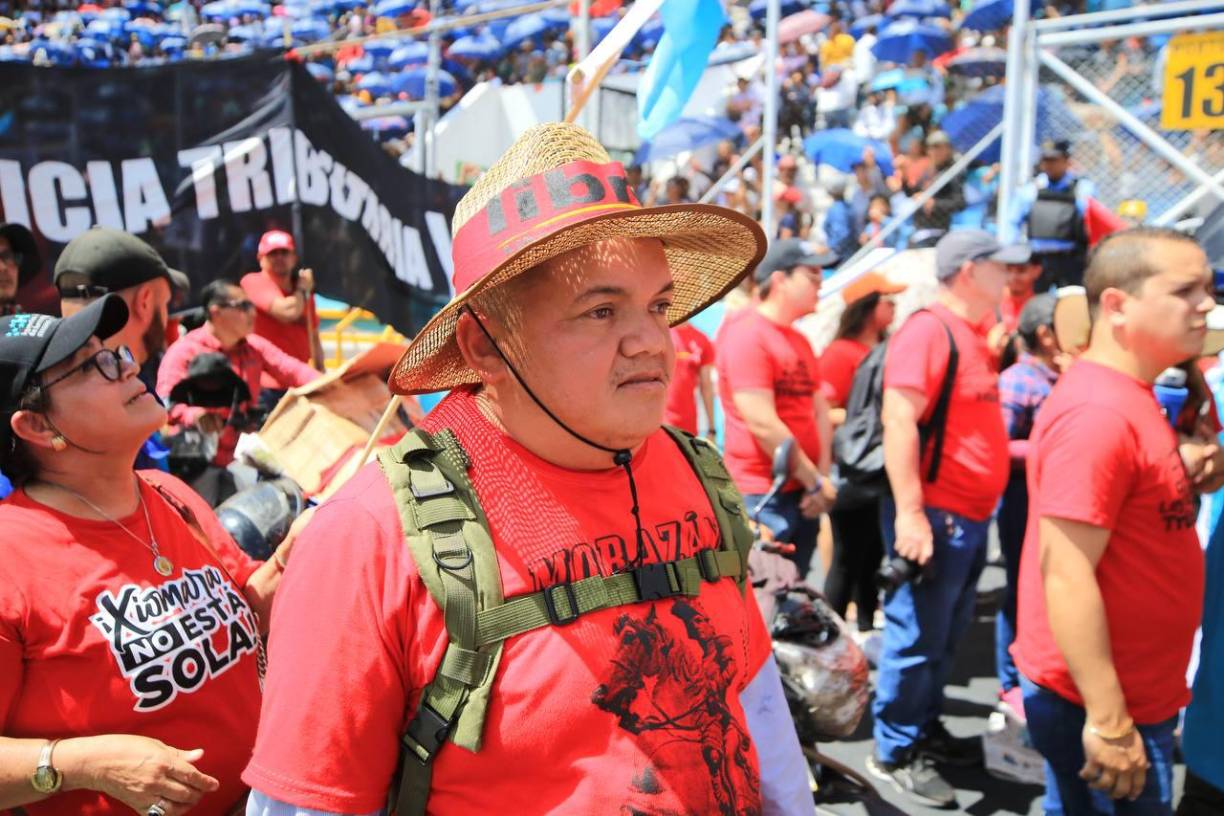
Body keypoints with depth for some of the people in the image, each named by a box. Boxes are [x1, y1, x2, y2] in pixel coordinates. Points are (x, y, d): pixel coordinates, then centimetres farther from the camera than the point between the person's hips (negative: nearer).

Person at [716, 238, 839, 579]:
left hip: (803, 492, 9)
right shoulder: (746, 334, -14)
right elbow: (762, 424, -19)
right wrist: (815, 482, -12)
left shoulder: (800, 341, 15)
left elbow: (819, 410, 14)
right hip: (763, 496, -8)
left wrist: (822, 477, -1)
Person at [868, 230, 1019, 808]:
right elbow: (898, 420, -24)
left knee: (947, 636, 19)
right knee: (917, 638, 0)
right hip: (933, 515, -10)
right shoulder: (928, 331, -16)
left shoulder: (970, 336, 14)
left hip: (970, 517, 10)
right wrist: (910, 512, -28)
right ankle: (894, 753, 13)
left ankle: (926, 729, 33)